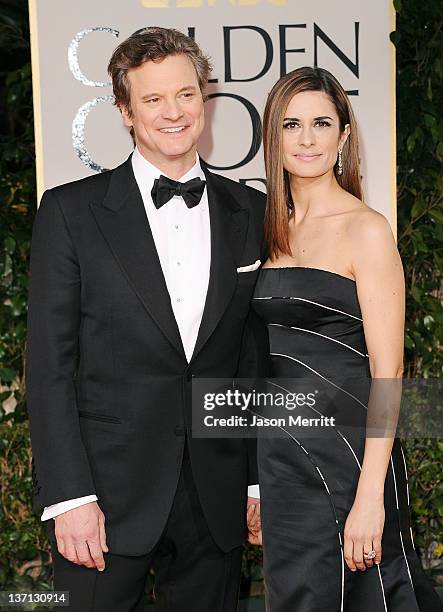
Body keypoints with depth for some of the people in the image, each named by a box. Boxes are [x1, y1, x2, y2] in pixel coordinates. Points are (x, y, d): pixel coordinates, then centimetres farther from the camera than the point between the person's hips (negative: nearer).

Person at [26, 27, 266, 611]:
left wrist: (262, 478, 7)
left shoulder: (252, 213, 6)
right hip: (109, 495, -2)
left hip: (216, 500, 3)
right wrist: (68, 497, -11)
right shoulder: (71, 211, -3)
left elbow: (259, 356, 9)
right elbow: (49, 364, -6)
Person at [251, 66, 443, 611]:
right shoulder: (272, 232, 9)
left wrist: (370, 497, -20)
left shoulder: (366, 229, -10)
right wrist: (259, 477, 11)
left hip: (347, 453, -6)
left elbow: (387, 372, -14)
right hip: (279, 455, 7)